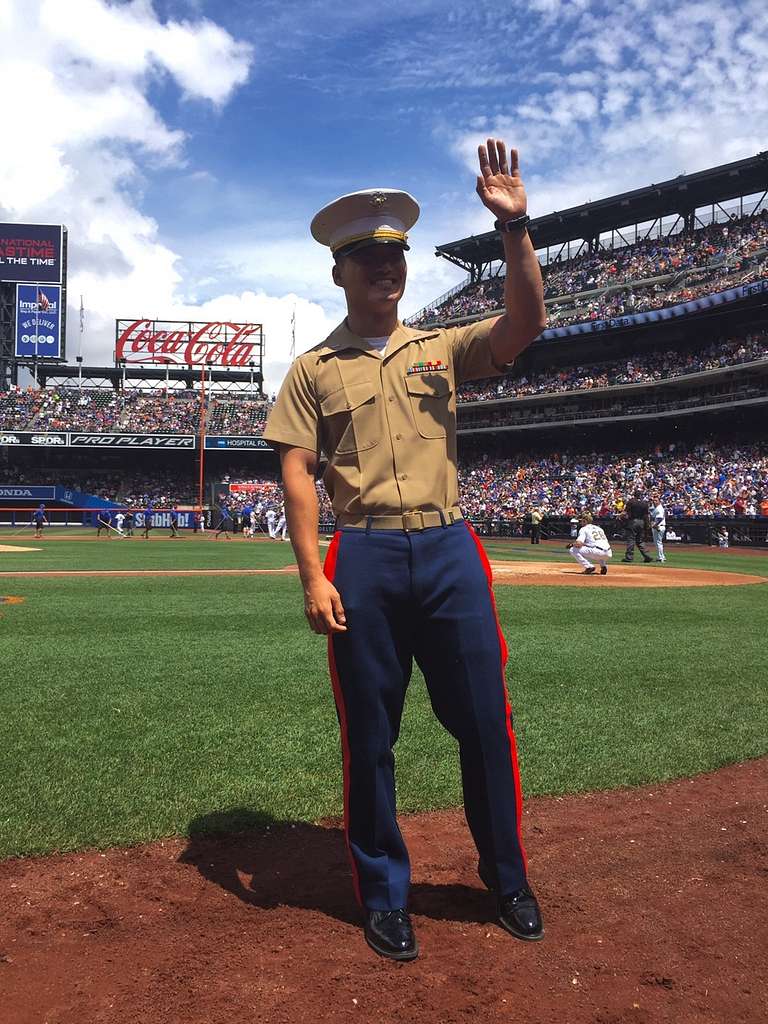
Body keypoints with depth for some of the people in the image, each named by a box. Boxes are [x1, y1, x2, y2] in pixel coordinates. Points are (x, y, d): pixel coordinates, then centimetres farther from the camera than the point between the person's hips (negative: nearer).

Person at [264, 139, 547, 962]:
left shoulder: (442, 349, 12)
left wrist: (514, 227, -15)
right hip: (363, 561, -1)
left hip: (449, 552, 2)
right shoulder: (313, 369, 7)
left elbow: (524, 324, -4)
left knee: (485, 721, 8)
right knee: (369, 736, 7)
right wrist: (314, 577, -10)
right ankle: (383, 895, 26)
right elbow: (296, 472, 0)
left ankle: (507, 877, 30)